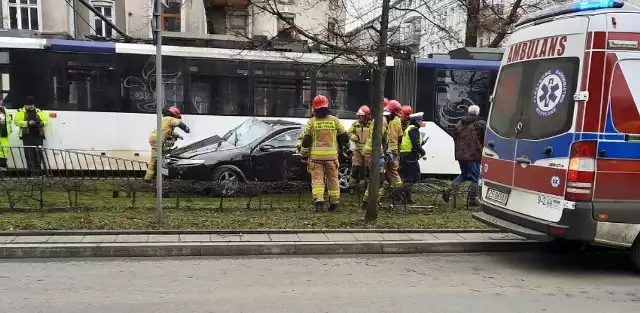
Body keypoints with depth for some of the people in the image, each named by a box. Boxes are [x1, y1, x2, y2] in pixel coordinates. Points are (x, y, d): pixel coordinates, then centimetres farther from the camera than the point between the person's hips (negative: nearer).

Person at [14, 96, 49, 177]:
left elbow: (46, 120, 13)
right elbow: (16, 121, -3)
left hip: (38, 136, 2)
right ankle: (32, 172, -4)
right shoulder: (20, 112, 8)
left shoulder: (39, 112, 17)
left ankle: (38, 171, 4)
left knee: (38, 154, -1)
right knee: (29, 155, -7)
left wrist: (42, 123, -10)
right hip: (27, 137, -2)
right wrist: (27, 123, -18)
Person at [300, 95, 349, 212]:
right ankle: (334, 203, 18)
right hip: (332, 155, 1)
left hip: (315, 155, -1)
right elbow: (344, 135, 8)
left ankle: (318, 200, -14)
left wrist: (304, 154, 9)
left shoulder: (311, 121, 0)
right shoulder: (334, 120, 3)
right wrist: (345, 145, 28)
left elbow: (305, 139, -2)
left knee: (317, 179, 0)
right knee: (333, 179, 12)